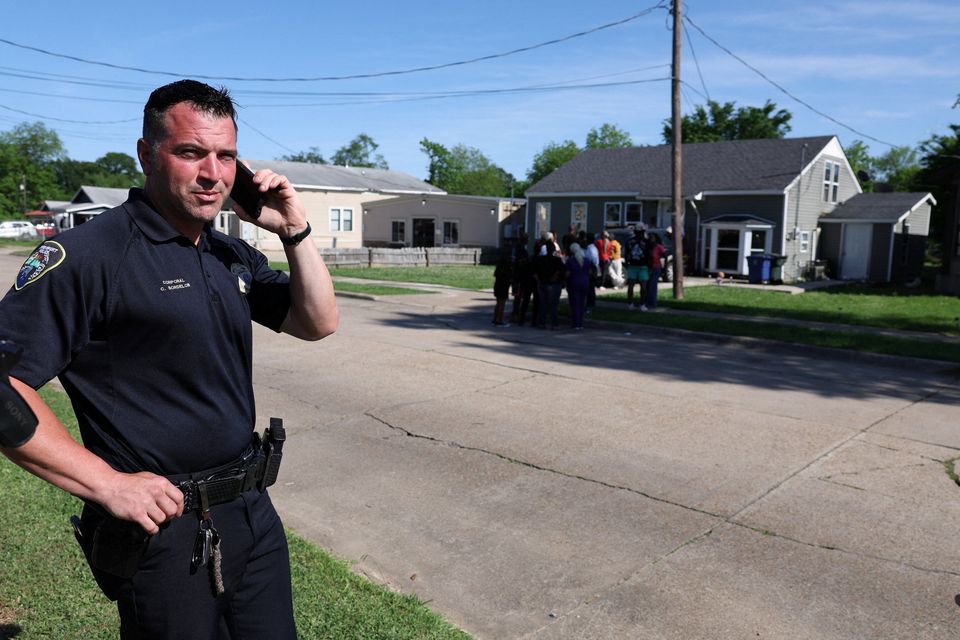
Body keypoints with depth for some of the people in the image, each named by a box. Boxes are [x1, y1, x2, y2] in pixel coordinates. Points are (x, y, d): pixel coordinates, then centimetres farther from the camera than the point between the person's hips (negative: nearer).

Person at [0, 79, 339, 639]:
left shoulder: (234, 255, 8)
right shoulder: (90, 255, -15)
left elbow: (319, 323, 7)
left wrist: (296, 232, -6)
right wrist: (106, 484, -19)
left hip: (252, 510, 7)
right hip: (165, 526, -7)